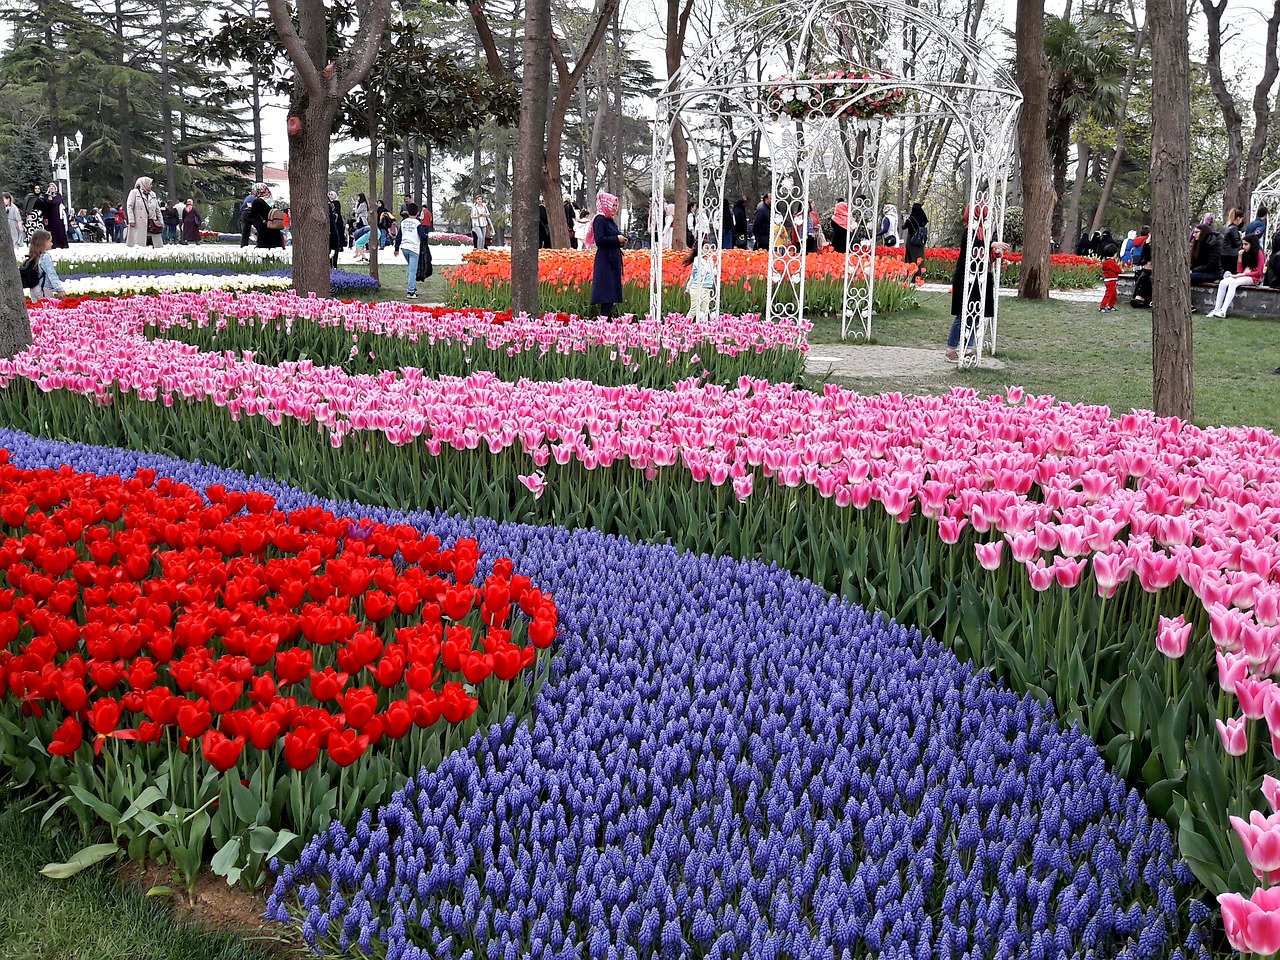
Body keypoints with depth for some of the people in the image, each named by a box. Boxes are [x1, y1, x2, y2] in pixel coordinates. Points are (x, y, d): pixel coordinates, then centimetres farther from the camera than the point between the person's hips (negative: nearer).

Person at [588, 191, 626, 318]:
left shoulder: (610, 220, 17)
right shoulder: (600, 220, -11)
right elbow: (599, 240, -20)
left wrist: (620, 240, 5)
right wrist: (616, 239, -15)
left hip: (613, 260, 10)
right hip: (605, 261, -10)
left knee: (612, 292, 8)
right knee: (607, 291, -12)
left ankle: (609, 317, 11)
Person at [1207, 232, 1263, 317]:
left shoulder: (1258, 253, -1)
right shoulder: (1244, 253, 17)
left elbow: (1259, 272, -7)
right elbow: (1239, 270, 12)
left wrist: (1242, 275, -13)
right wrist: (1240, 257, 0)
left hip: (1253, 278, -6)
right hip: (1241, 277, 6)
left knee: (1233, 283, -35)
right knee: (1223, 282, -23)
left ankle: (1223, 311, -46)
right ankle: (1216, 310, -34)